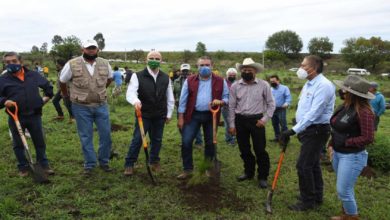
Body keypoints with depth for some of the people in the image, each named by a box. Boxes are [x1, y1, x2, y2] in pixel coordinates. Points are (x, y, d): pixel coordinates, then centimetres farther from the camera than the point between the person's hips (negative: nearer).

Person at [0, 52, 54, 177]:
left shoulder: (33, 75, 3)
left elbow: (47, 86, 20)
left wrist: (47, 96, 13)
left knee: (40, 142, 10)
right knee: (18, 144, 11)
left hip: (34, 115, 1)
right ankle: (23, 167, 26)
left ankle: (43, 165, 25)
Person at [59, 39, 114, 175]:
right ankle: (89, 164, 21)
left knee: (106, 134, 4)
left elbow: (109, 78, 19)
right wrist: (66, 95, 18)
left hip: (101, 105, 3)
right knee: (86, 137, 6)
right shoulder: (72, 64, -9)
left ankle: (104, 161, 23)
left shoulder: (105, 64, -1)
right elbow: (62, 81, 6)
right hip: (81, 107, -2)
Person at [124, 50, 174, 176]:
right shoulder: (138, 76, -8)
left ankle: (154, 161, 31)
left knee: (157, 140, 12)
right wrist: (135, 101, -41)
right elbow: (130, 92, -19)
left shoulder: (166, 78, 4)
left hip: (159, 116, 3)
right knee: (137, 139, -1)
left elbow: (170, 98, 9)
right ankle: (129, 164, 13)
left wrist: (169, 114, 8)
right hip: (143, 114, -3)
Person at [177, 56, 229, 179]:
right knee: (186, 142, -4)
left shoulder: (220, 81, 1)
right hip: (193, 115, 0)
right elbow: (183, 100, 1)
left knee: (210, 143, 10)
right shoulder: (190, 80, 1)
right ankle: (187, 169, 12)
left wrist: (221, 102, -17)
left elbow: (227, 97, 6)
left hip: (211, 116, 1)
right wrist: (181, 117, -2)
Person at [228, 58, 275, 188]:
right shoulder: (235, 86, 1)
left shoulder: (263, 85, -4)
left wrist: (265, 119, -6)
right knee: (244, 149, 12)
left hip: (256, 120, -2)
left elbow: (271, 104, 2)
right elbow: (231, 106, 3)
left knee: (260, 150, 0)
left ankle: (263, 177, 16)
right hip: (240, 120, 3)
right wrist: (231, 124, 1)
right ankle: (249, 172, 32)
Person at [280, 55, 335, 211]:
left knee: (303, 165, -5)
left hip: (317, 131, -10)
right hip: (309, 129, 10)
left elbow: (314, 113, -28)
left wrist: (293, 130, -29)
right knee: (312, 164, 18)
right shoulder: (309, 84, 12)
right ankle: (316, 196, 32)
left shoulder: (323, 85, -20)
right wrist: (297, 130, 12)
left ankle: (308, 201, 10)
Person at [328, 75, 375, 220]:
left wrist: (345, 142, -16)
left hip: (352, 157, -8)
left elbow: (368, 138, -22)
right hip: (337, 153, 8)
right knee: (344, 189, 22)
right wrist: (331, 145, 3)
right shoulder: (345, 106, 3)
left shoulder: (364, 112, -22)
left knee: (343, 190, 1)